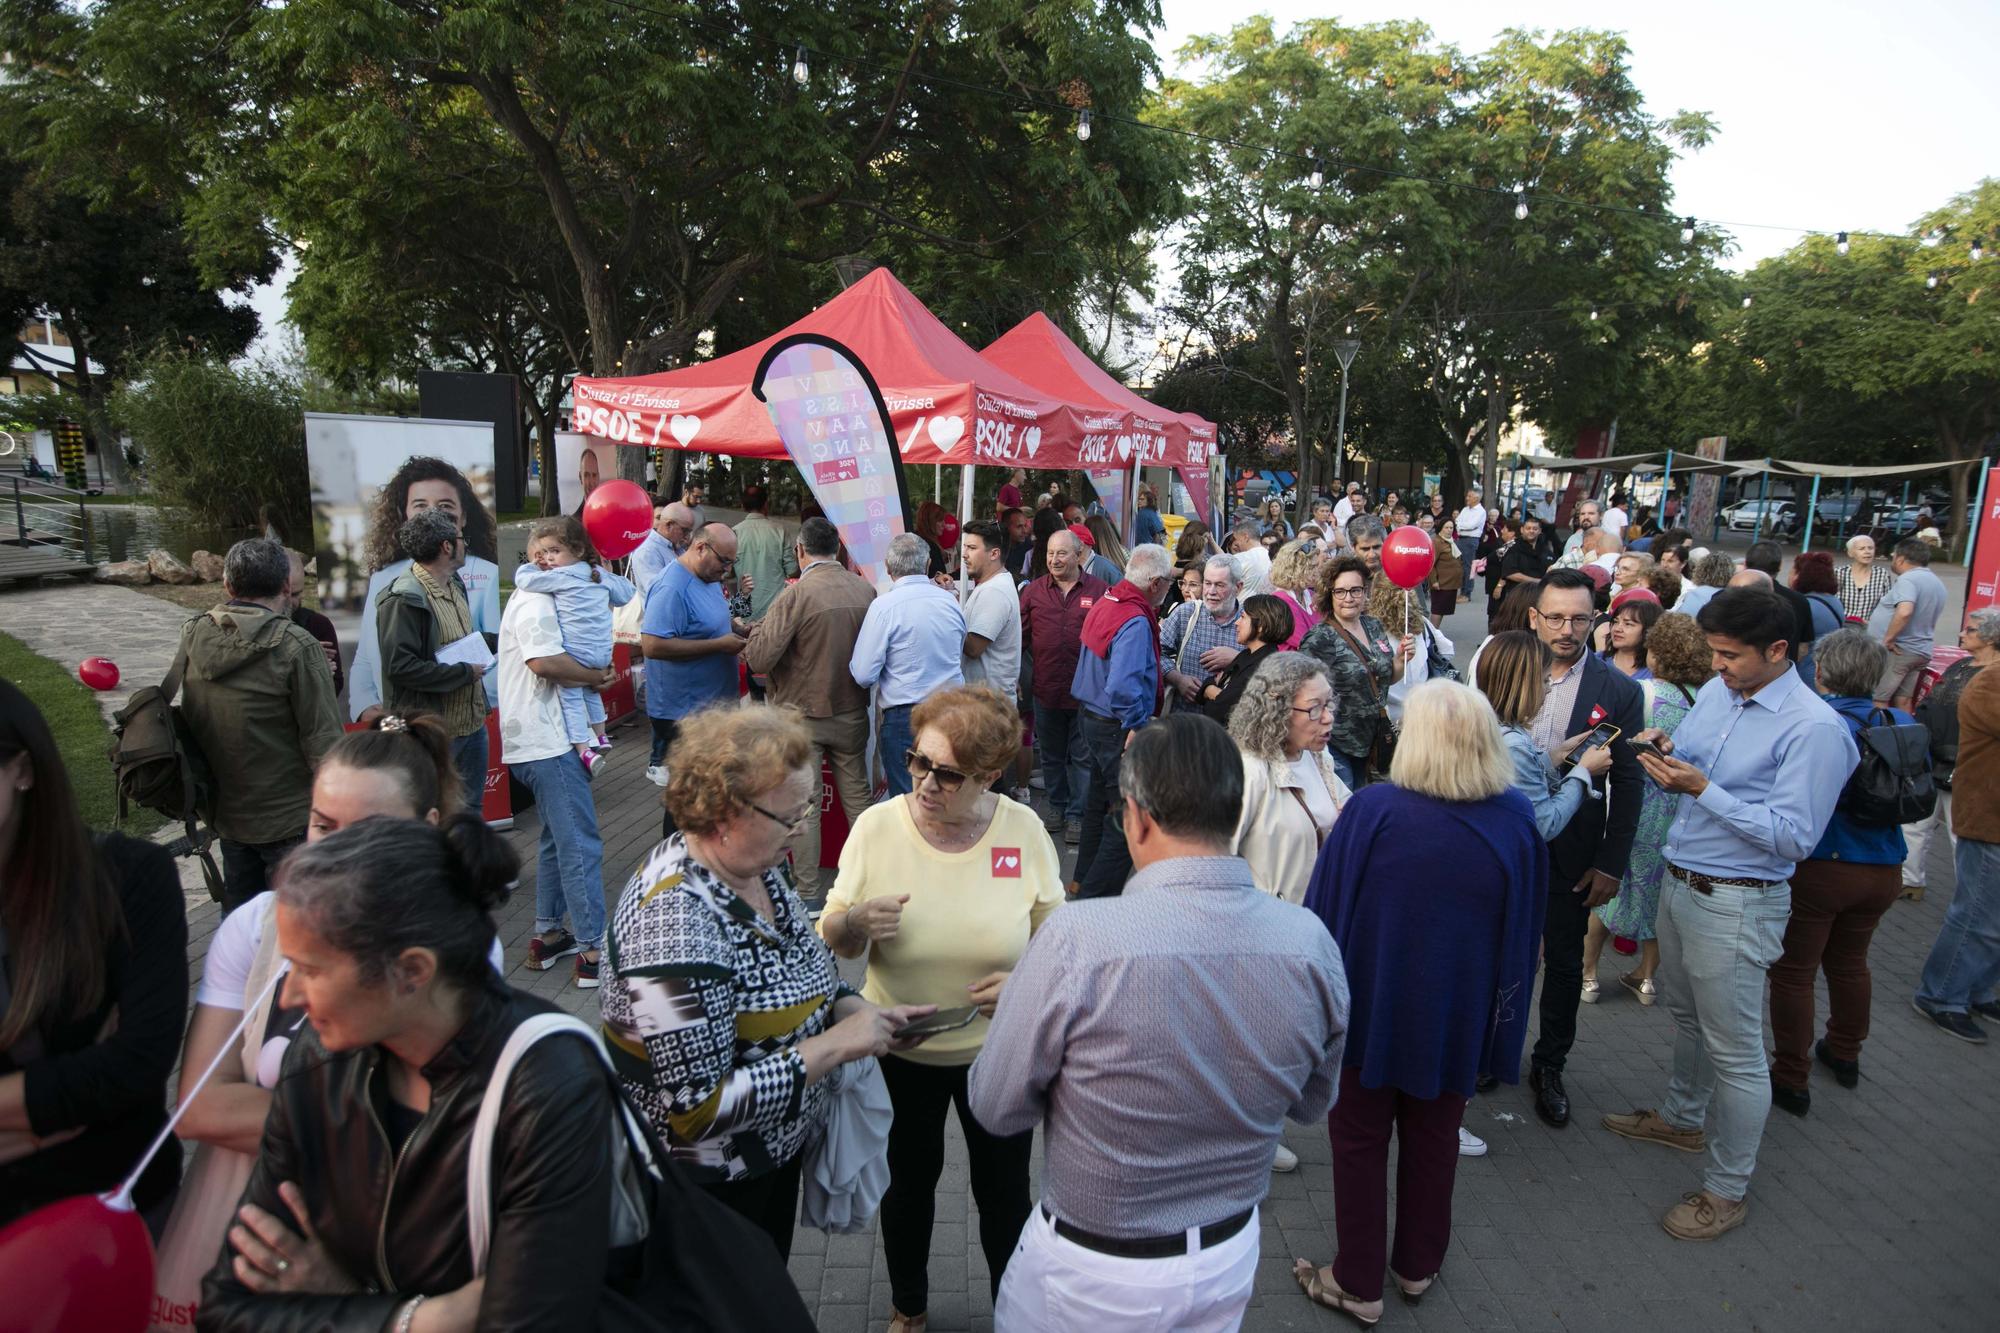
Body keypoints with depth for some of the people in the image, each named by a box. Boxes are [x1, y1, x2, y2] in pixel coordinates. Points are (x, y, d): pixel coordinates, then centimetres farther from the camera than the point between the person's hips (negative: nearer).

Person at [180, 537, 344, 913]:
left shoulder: (192, 638, -1)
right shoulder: (296, 647, -20)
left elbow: (185, 722, 11)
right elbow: (323, 742, -19)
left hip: (225, 815, 6)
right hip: (289, 819, -6)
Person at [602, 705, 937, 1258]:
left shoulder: (752, 864, -7)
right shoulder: (675, 925, -34)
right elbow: (696, 1108, -32)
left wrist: (854, 1009, -10)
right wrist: (835, 1045, -29)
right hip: (709, 1186, -7)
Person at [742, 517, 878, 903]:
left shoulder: (795, 594, -18)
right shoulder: (866, 591, -4)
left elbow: (759, 659, -20)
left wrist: (758, 628, -1)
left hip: (801, 714, -4)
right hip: (852, 713, 4)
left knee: (802, 808, 5)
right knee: (858, 798, 16)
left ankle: (807, 893, 13)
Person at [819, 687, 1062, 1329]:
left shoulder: (1023, 829, -15)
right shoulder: (876, 826, -16)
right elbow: (832, 940, -6)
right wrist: (855, 923, -30)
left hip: (999, 1049, 0)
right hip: (899, 1050, 1)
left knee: (1004, 1190, 17)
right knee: (910, 1180, 23)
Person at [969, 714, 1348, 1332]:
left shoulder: (1075, 939, -31)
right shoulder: (1312, 944, -17)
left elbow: (996, 1107, -16)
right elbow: (1310, 1104, 0)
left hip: (1090, 1280, -3)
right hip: (1229, 1261, 4)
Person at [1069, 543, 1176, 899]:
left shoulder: (1106, 602, 4)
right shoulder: (1135, 622, -25)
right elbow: (1123, 687, -34)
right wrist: (1138, 726, -19)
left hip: (1092, 716, 10)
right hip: (1120, 728, -10)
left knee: (1100, 802, 24)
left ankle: (1083, 881, 38)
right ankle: (1097, 894, 4)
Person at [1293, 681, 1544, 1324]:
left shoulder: (1372, 809, -23)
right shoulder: (1515, 818, -14)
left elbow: (1325, 909, -14)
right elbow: (1525, 928, 0)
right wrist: (1502, 1003, 15)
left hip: (1372, 1003, -3)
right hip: (1457, 1012, 3)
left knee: (1360, 1138, 16)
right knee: (1433, 1137, 23)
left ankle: (1357, 1283, 27)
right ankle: (1418, 1266, 40)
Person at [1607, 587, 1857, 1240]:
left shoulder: (1815, 728, -19)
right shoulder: (1714, 693, 4)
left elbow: (1794, 837, -23)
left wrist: (1703, 789, -26)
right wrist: (1663, 754, -9)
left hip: (1736, 904, -7)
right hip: (1680, 882, 8)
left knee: (1735, 1050, 5)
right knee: (1686, 1016, 25)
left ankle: (1728, 1189, 20)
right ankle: (1681, 1118, 46)